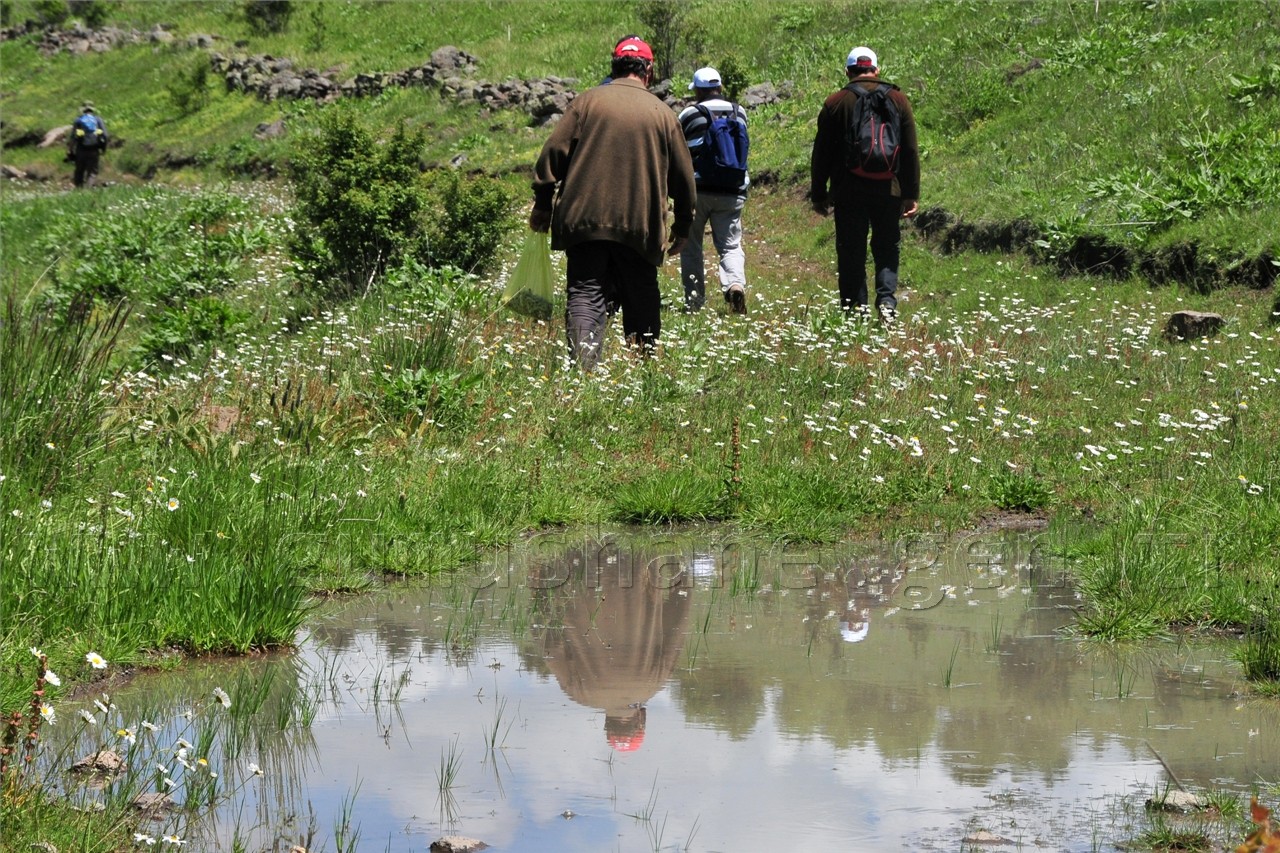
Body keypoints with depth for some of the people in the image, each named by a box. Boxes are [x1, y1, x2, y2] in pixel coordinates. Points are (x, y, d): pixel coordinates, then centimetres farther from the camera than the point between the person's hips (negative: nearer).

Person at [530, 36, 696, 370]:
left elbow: (553, 154, 0)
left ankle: (583, 361, -26)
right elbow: (683, 176, 13)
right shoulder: (662, 114, 8)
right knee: (642, 301, 14)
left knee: (585, 296, -5)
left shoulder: (588, 101, 4)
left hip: (584, 218, -1)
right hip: (640, 225, 1)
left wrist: (542, 205, 8)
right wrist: (682, 227, 25)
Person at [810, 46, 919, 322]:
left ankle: (854, 306, 2)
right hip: (888, 191, 1)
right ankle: (887, 299, -9)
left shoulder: (835, 103, 1)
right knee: (887, 248, 10)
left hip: (848, 192, -1)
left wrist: (818, 194, 9)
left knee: (851, 252, 5)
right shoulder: (897, 99, 4)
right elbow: (910, 151, 4)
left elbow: (821, 154, 2)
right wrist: (912, 194, 7)